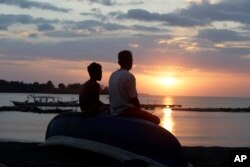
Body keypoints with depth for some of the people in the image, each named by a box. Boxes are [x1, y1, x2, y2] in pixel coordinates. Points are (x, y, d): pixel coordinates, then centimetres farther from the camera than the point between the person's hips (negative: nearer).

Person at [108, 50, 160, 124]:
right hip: (126, 111, -9)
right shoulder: (129, 76, -15)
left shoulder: (113, 75, 9)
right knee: (155, 120, 2)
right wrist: (139, 110, 3)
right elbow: (133, 99, -15)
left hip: (114, 112, 9)